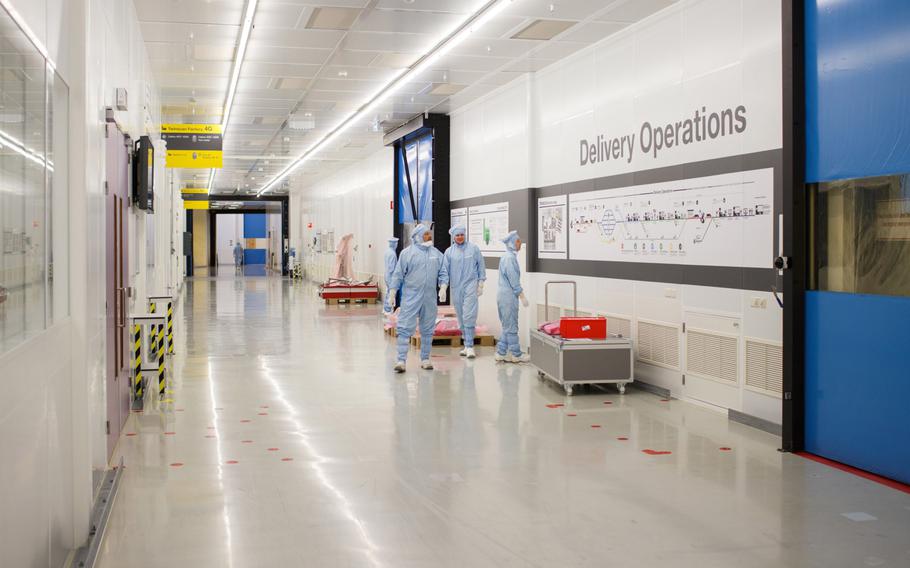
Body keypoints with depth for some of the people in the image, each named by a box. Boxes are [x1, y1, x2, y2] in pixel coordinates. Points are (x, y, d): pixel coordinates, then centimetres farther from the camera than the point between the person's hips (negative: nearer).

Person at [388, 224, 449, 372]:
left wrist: (443, 287, -7)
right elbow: (398, 274, -1)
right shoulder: (407, 253, -1)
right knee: (405, 328, -7)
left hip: (430, 298, 4)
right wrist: (392, 293, -3)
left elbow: (443, 273, 10)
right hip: (410, 297, -4)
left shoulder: (437, 254, 10)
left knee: (428, 330, 10)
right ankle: (401, 360, -6)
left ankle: (425, 359, 21)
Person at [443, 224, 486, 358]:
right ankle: (466, 345, 19)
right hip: (455, 287, 3)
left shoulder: (473, 248, 1)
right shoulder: (449, 251, 5)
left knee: (469, 316, -12)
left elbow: (481, 266, 6)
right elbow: (445, 269, 3)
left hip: (470, 285, -3)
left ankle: (470, 346, -12)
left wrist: (481, 283, 3)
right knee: (461, 318, 9)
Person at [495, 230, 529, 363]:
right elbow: (514, 280, -18)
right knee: (511, 327, -2)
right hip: (509, 297, -10)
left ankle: (501, 353, 15)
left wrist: (520, 295, 22)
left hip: (503, 296, 10)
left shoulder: (506, 257, 15)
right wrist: (522, 296, -14)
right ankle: (516, 355, 4)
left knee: (507, 327, 14)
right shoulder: (510, 258, -16)